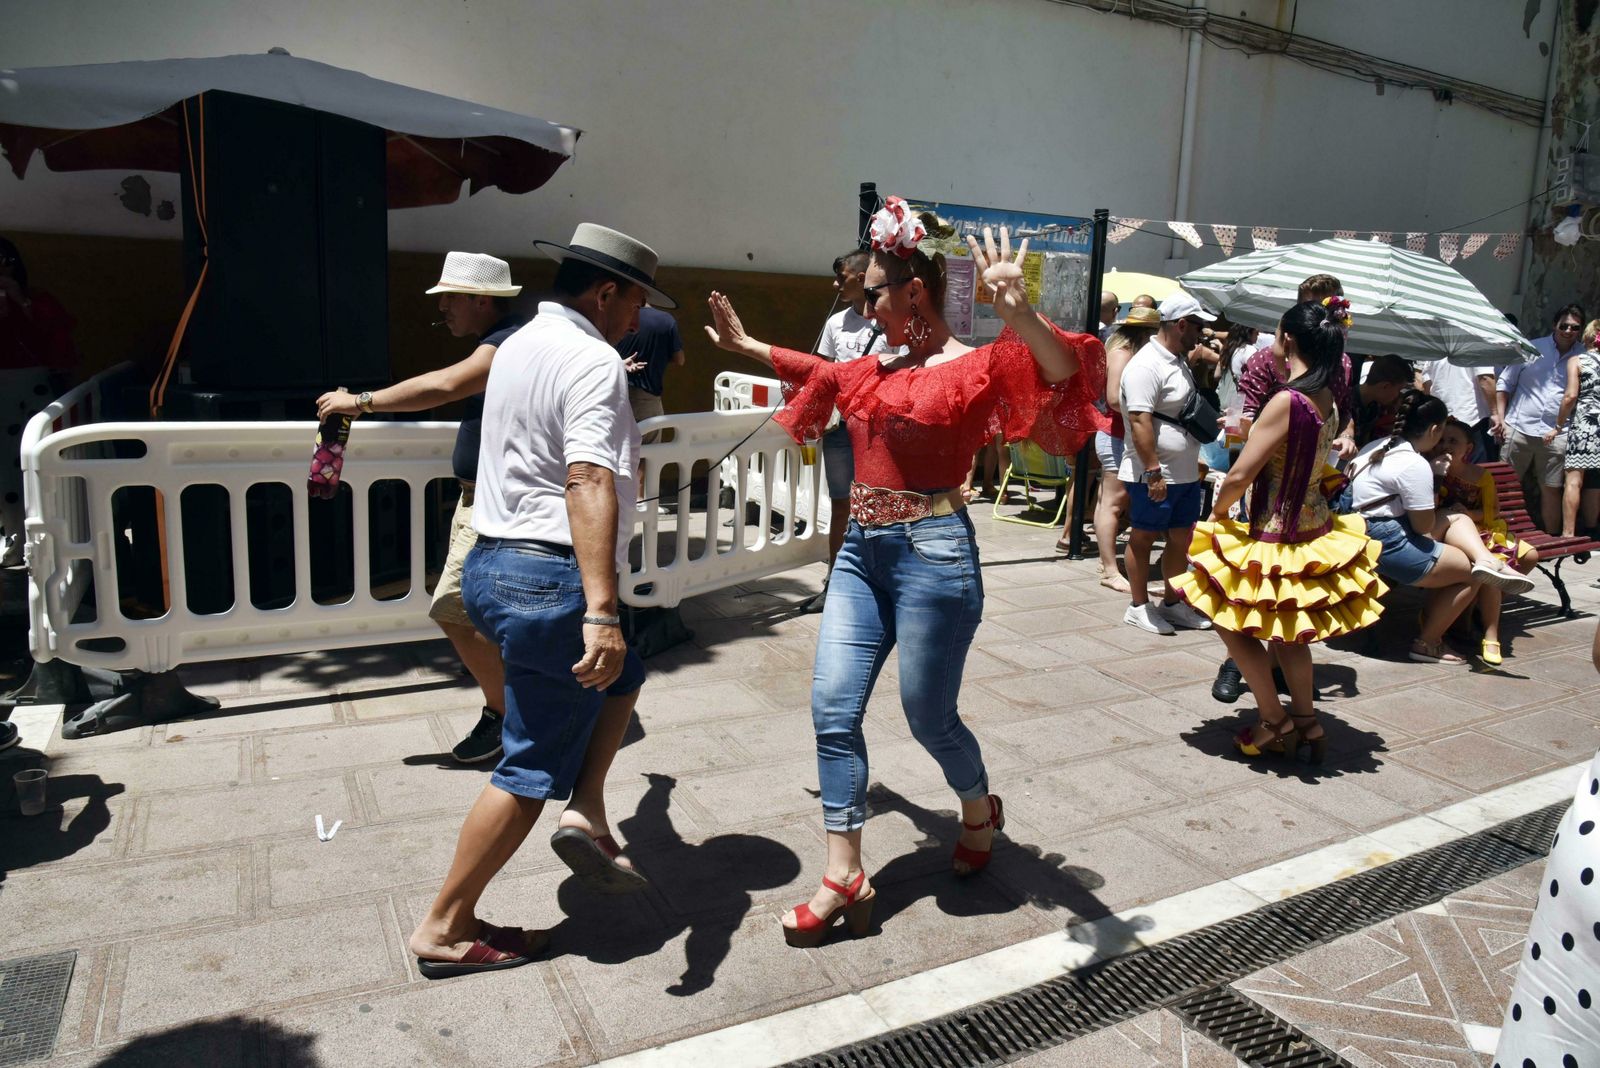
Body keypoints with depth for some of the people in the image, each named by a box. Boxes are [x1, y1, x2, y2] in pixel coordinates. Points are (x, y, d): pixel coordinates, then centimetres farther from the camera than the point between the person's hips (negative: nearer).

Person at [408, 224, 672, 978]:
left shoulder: (519, 345, 15)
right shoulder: (594, 361, -13)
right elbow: (588, 482, -28)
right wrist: (601, 612, -36)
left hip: (493, 565, 10)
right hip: (551, 578, -10)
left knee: (622, 672, 26)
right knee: (533, 768, 3)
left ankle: (585, 813, 15)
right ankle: (445, 929, 14)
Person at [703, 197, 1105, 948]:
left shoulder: (975, 368, -8)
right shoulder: (874, 370, 12)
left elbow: (1064, 376, -24)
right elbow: (820, 373, 32)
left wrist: (1018, 314, -42)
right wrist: (744, 345, 41)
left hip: (931, 553, -7)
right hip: (861, 550, 7)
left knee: (929, 716, 5)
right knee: (834, 710, 1)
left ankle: (980, 812, 39)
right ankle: (844, 878, 11)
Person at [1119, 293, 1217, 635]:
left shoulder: (1179, 362, 14)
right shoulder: (1147, 365, -17)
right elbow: (1140, 421, -24)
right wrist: (1153, 472, -26)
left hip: (1185, 474, 9)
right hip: (1153, 476, -9)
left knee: (1182, 538, 14)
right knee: (1143, 538, 3)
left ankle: (1172, 603, 27)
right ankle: (1138, 607, 14)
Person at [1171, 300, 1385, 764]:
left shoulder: (1287, 401, -23)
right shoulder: (1328, 400, 1)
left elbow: (1239, 476, -21)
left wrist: (1218, 511, -3)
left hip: (1276, 537, -8)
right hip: (1314, 529, 8)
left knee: (1232, 620, 12)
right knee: (1285, 630, 23)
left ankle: (1275, 722, 17)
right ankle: (1306, 723, 30)